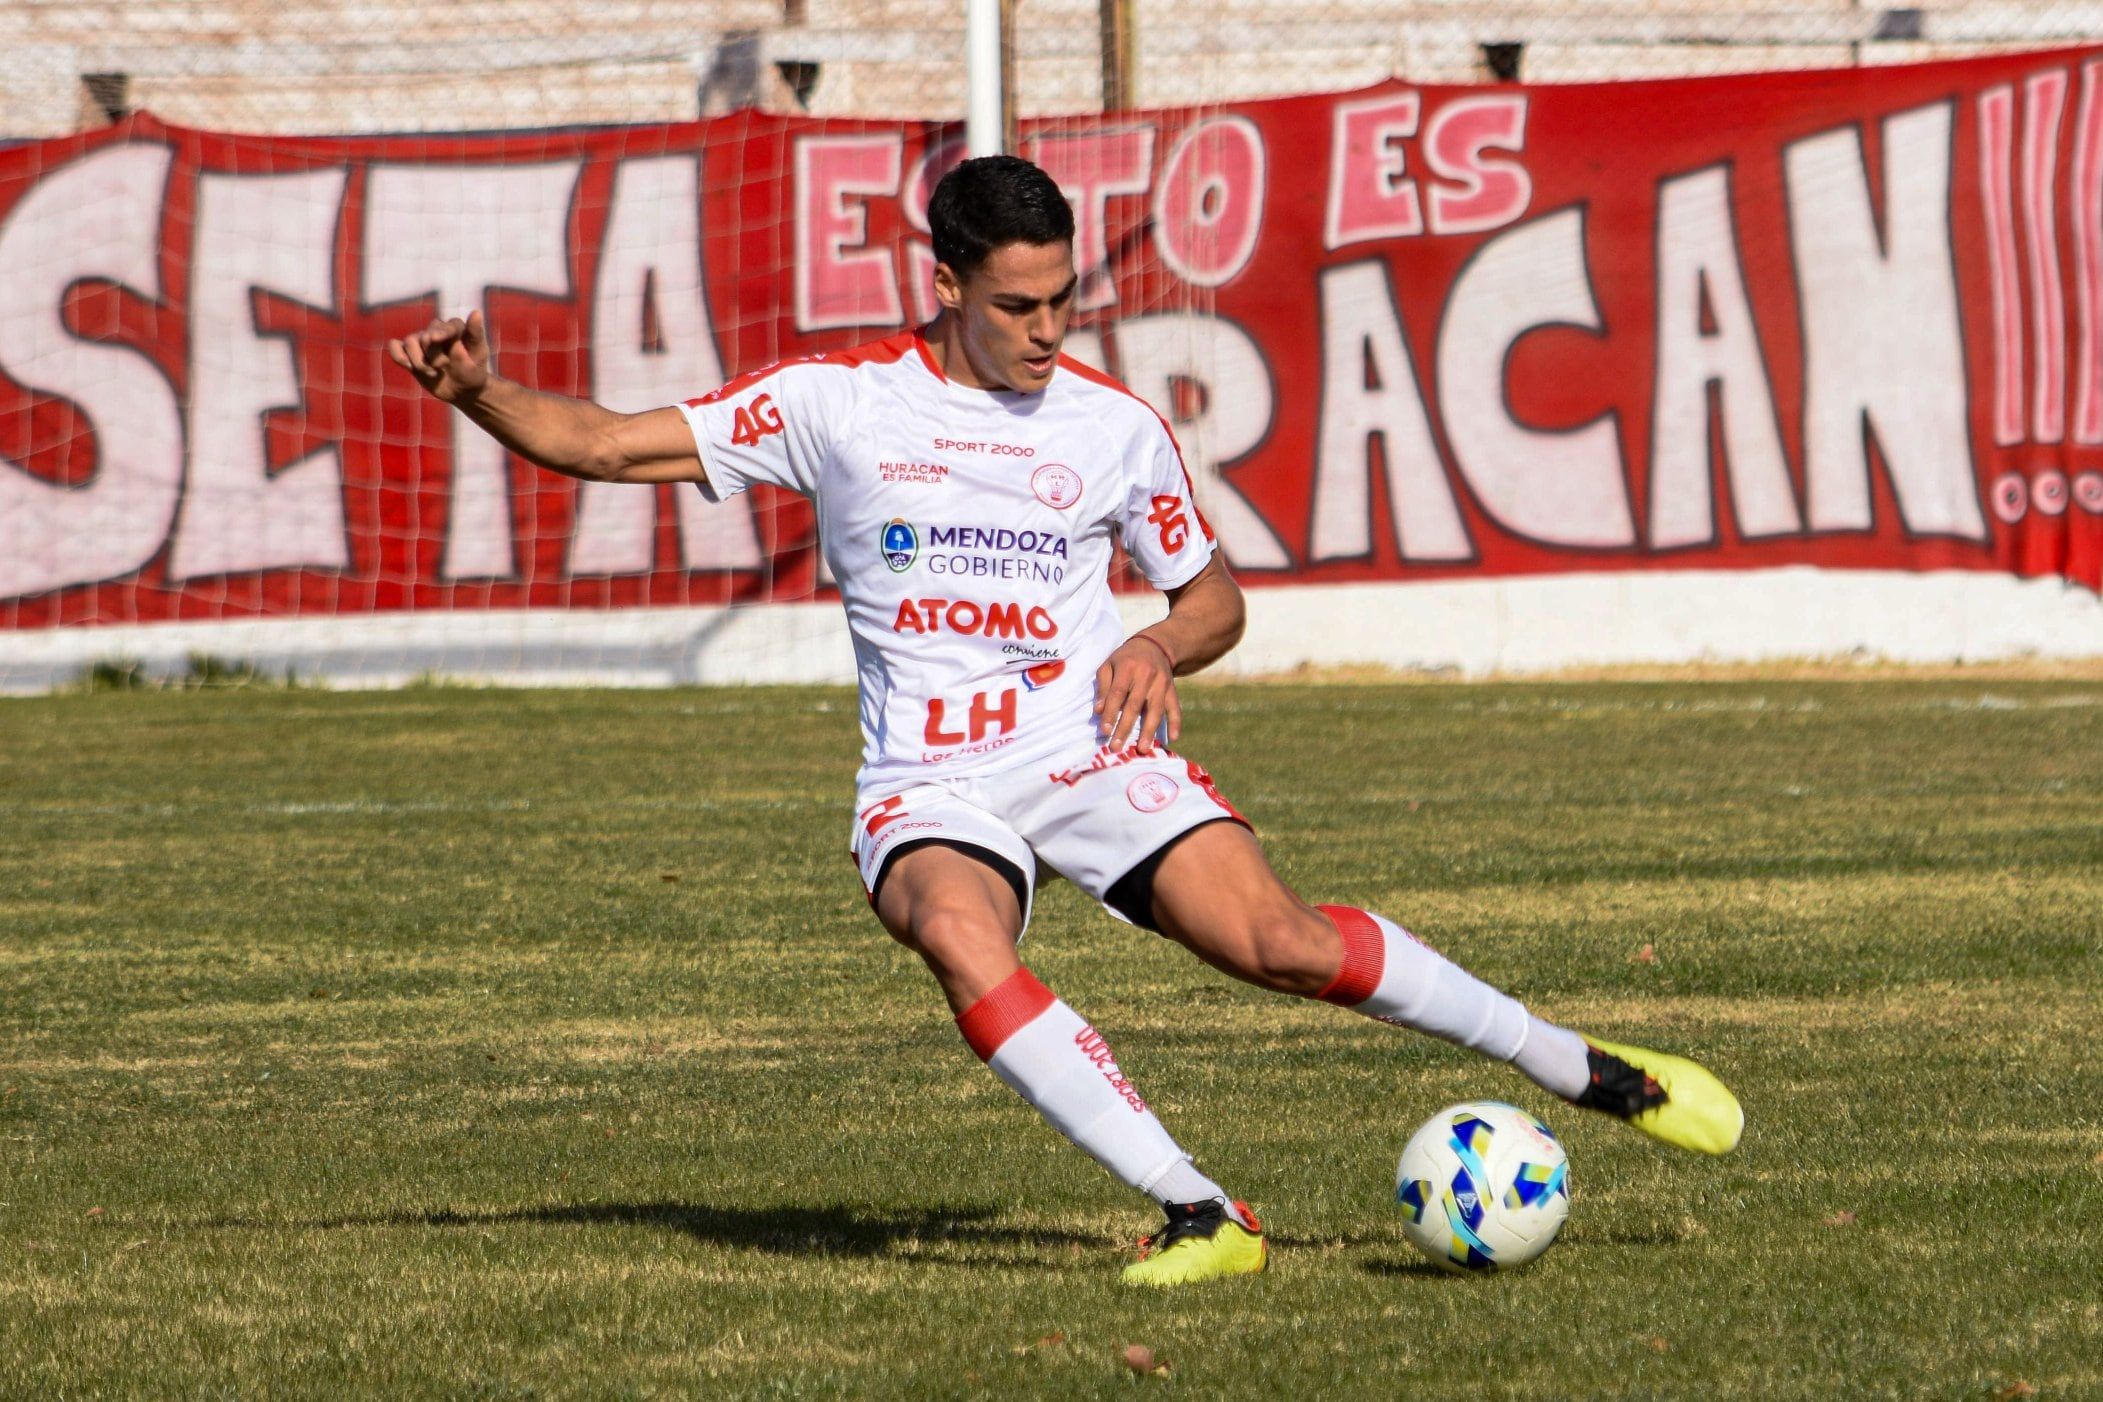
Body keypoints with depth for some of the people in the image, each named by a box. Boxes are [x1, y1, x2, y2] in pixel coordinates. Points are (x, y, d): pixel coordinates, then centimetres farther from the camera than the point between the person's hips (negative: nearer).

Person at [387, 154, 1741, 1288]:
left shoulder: (1113, 424, 4)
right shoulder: (838, 401, -1)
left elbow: (1216, 596, 17)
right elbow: (607, 444, -1)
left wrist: (1157, 648, -5)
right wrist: (482, 391, -18)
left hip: (1092, 755, 0)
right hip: (929, 783, 0)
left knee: (1275, 938, -22)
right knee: (954, 929, -35)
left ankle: (1590, 1072, -6)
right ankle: (1199, 1213, -35)